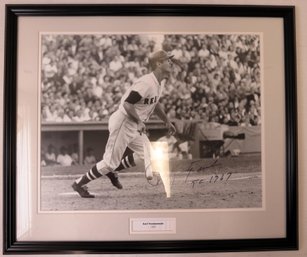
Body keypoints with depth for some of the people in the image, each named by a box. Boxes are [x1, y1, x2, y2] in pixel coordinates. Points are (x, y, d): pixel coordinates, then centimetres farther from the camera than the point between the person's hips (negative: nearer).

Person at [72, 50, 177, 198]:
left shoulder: (160, 82, 9)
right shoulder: (146, 83, -23)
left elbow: (155, 103, 24)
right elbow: (127, 104, -27)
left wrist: (167, 122, 22)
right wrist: (138, 122, -32)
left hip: (134, 126, 10)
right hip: (123, 123, -10)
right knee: (111, 162, -4)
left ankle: (112, 171, 28)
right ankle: (79, 184, 13)